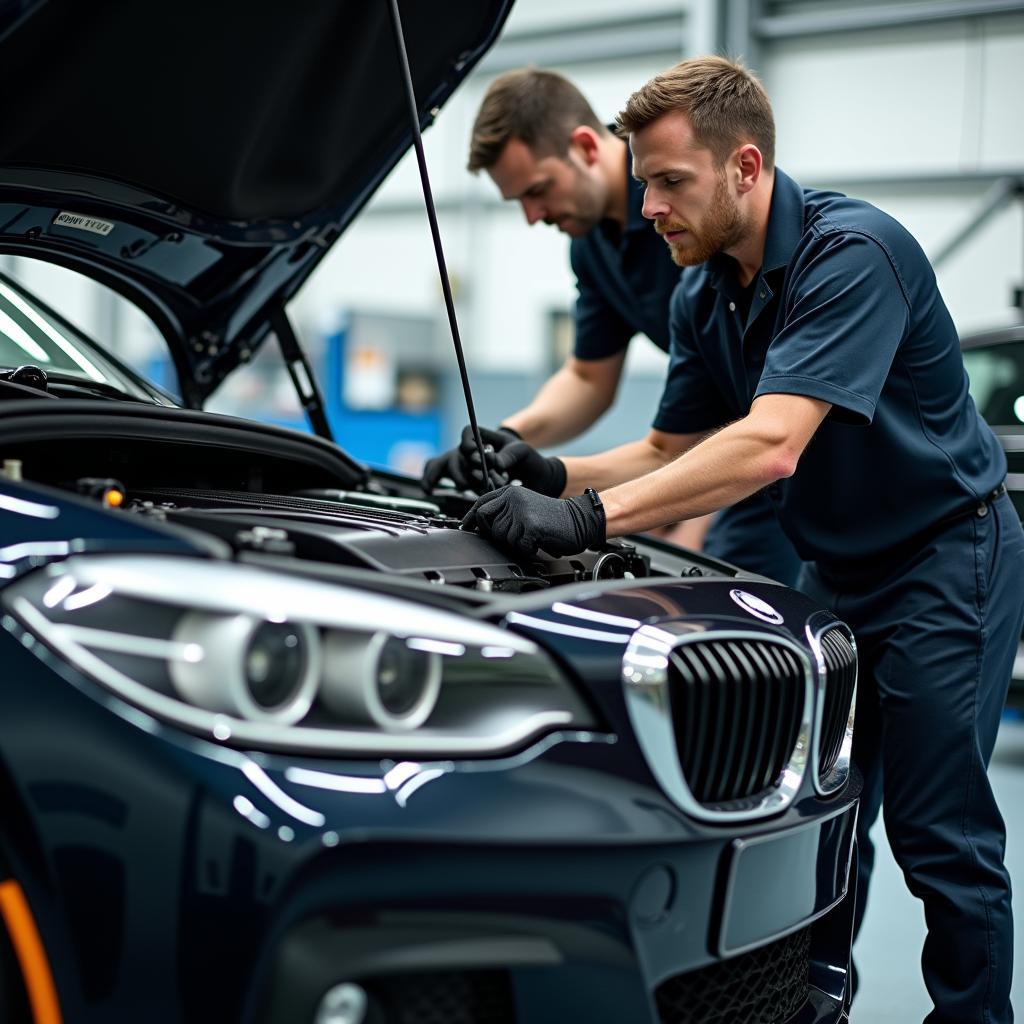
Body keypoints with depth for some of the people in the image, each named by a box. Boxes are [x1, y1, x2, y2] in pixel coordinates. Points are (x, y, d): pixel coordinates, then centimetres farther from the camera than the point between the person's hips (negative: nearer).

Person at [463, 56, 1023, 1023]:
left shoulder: (853, 252, -26)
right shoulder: (703, 296, 1)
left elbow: (770, 445, -36)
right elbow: (670, 450, 9)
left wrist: (589, 519, -40)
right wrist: (554, 475, -9)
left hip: (947, 554, -7)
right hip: (836, 569, 8)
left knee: (938, 833, -3)